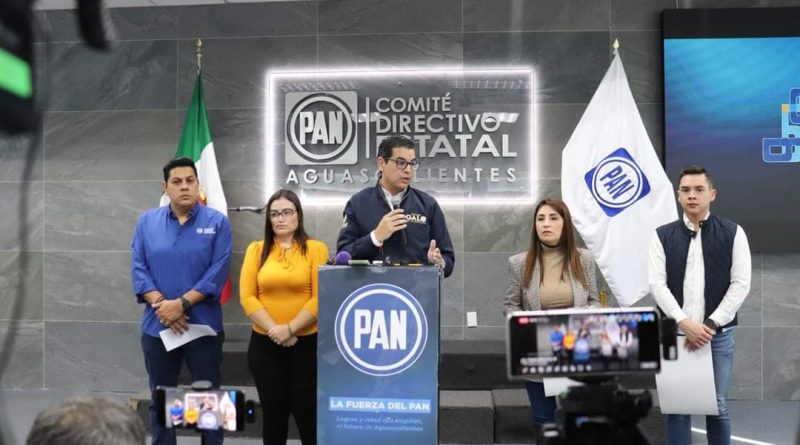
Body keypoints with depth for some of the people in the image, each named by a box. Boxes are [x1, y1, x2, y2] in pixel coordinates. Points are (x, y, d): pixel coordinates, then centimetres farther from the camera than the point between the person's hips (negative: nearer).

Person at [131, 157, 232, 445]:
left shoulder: (217, 222, -3)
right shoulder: (147, 221, 5)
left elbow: (218, 272, -10)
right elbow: (138, 268, 0)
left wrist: (181, 303, -17)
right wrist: (160, 304, -14)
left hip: (204, 326, -2)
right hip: (157, 327, 2)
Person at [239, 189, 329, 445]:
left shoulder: (316, 249, -1)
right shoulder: (256, 249, 6)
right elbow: (247, 296, -1)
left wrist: (289, 329, -15)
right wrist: (274, 330, -12)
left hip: (307, 343, -2)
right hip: (265, 344, 2)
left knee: (307, 413, 3)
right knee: (273, 414, 12)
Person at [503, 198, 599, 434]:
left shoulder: (584, 259, 1)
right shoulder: (519, 263, -4)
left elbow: (593, 301, 7)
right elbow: (511, 306, 2)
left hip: (577, 351, 1)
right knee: (544, 419, 9)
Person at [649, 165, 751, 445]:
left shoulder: (733, 233, 3)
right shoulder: (662, 236, 4)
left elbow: (741, 284, -3)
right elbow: (657, 284, -3)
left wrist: (711, 324, -11)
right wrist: (684, 323, -15)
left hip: (718, 334, 0)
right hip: (675, 333, 0)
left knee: (717, 406, 7)